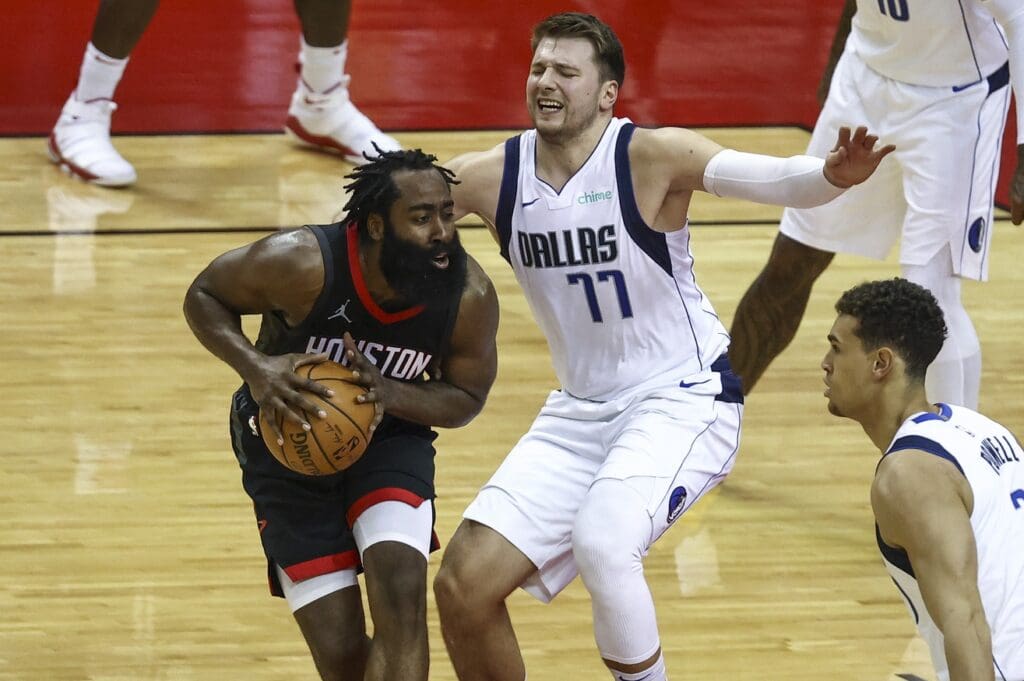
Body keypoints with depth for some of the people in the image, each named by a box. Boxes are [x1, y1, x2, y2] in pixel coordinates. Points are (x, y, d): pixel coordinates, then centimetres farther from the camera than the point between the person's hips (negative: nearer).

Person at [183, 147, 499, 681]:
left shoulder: (469, 295, -23)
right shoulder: (299, 262, -30)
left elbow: (466, 398, -6)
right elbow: (203, 296, -12)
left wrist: (389, 393, -28)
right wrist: (257, 368, -31)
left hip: (390, 434, 2)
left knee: (401, 592, -25)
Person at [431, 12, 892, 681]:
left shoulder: (651, 157, -17)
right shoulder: (495, 175, -4)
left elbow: (761, 175, -31)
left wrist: (829, 176, -52)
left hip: (684, 398, -6)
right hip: (580, 409, 6)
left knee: (601, 543, -32)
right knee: (464, 585, -3)